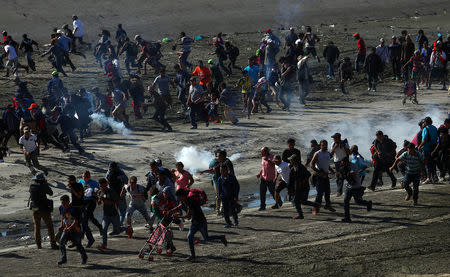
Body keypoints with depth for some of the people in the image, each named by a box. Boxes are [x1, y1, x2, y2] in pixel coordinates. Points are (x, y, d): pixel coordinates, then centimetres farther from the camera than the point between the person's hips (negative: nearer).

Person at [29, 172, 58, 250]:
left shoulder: (32, 186, -2)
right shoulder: (43, 186, -15)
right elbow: (51, 193, 0)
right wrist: (46, 184, 11)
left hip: (35, 210, 4)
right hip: (44, 210, -4)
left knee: (37, 227, 16)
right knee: (50, 227, 3)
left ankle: (38, 244, 18)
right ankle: (53, 244, 0)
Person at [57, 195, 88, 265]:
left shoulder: (74, 209, -23)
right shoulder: (61, 208, -3)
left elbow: (76, 222, -26)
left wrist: (69, 228, -40)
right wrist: (61, 225, 7)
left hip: (76, 230, -5)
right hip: (66, 229, 5)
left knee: (78, 245, 6)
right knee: (61, 242, -15)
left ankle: (84, 257, 31)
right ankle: (63, 259, -7)